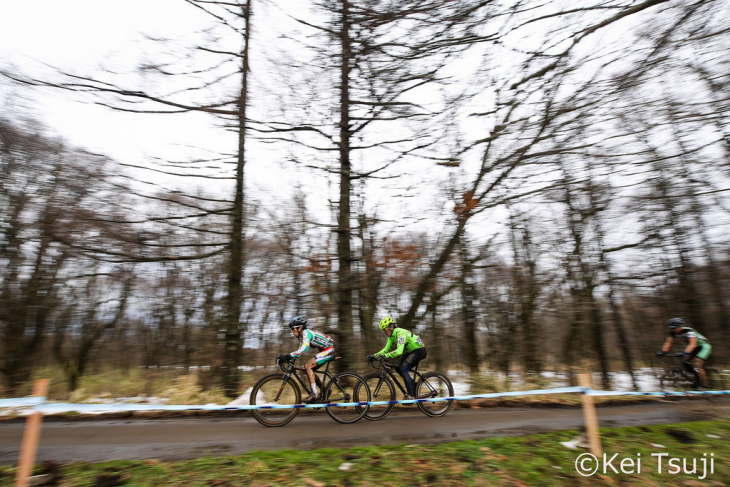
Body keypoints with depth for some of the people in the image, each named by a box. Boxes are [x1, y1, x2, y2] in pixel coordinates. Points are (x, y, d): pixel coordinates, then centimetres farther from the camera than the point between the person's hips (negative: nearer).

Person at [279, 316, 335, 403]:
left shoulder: (306, 333, -18)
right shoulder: (301, 336, 11)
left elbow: (303, 349, -32)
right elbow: (300, 350, 15)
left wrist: (288, 356, -36)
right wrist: (289, 358, 2)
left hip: (329, 349, -10)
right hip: (325, 351, 10)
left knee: (308, 366, -18)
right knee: (308, 368, 5)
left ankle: (314, 394, -17)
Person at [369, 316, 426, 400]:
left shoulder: (400, 333, -29)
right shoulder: (391, 335, -1)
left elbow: (399, 351, -41)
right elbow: (386, 348, 0)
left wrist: (386, 356, -51)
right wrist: (374, 355, -12)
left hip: (419, 350, -9)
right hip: (410, 351, 9)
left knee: (403, 369, -20)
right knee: (398, 367, -1)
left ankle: (410, 395, -10)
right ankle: (413, 385, 16)